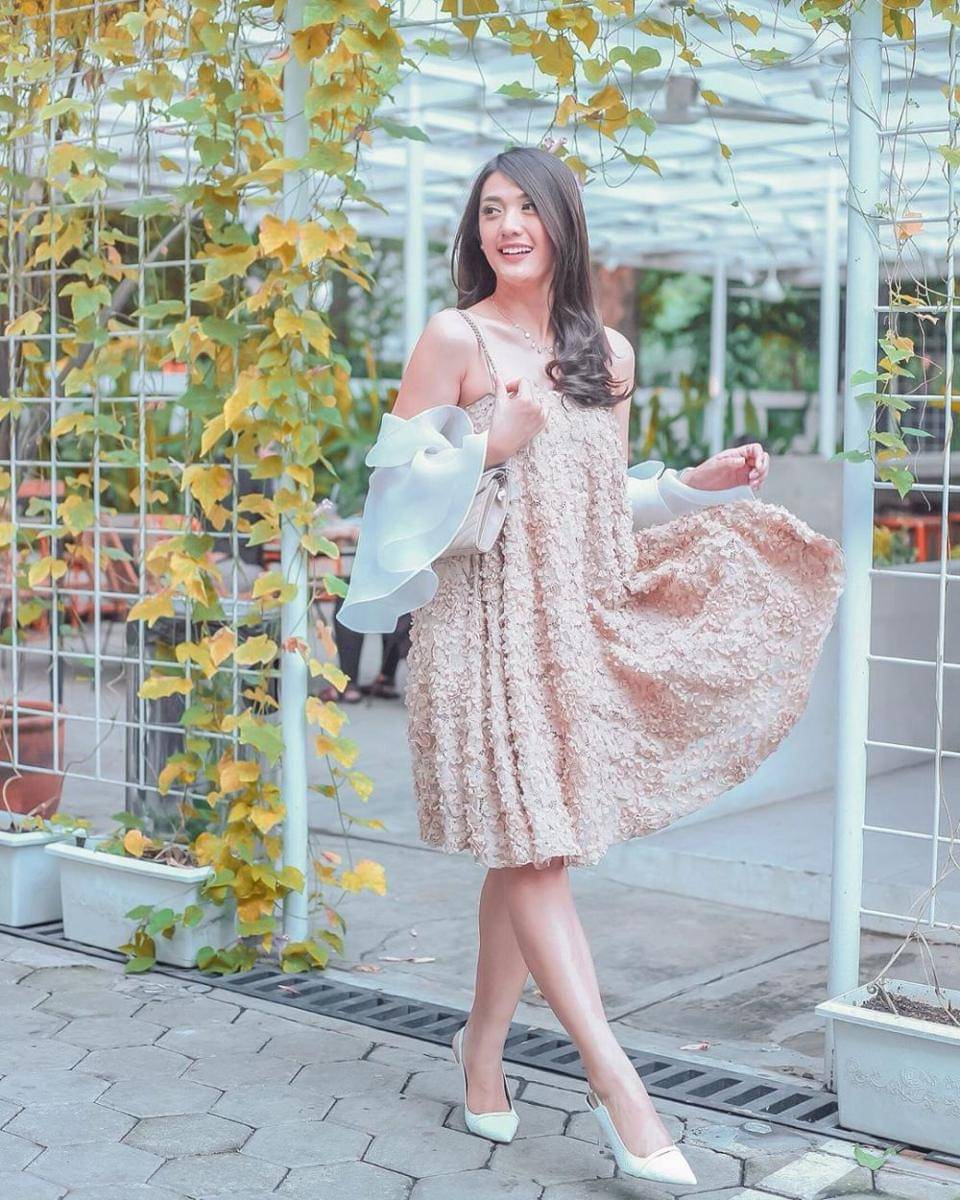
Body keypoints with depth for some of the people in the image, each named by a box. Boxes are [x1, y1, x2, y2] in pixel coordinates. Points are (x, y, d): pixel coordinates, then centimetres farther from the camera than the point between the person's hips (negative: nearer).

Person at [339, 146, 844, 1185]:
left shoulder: (607, 352, 13)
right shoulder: (456, 338, -4)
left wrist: (703, 481, 8)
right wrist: (495, 445, -18)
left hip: (580, 621, 6)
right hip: (486, 620, -5)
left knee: (532, 850, 9)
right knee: (534, 846, -9)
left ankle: (483, 1043, 25)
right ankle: (614, 1080, -6)